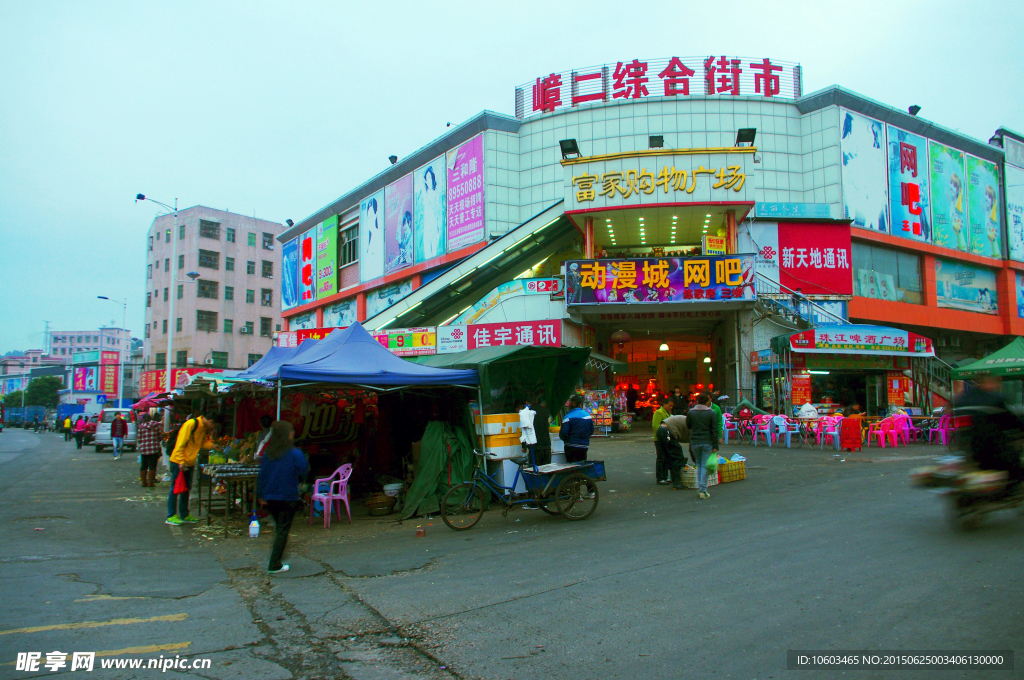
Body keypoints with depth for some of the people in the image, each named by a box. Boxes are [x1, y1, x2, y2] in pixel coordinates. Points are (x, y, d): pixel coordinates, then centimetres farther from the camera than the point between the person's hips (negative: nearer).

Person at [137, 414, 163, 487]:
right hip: (154, 448, -2)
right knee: (152, 466, 1)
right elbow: (160, 436, 4)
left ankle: (144, 482, 16)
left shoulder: (141, 426, 2)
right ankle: (150, 482, 0)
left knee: (143, 466, 11)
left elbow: (139, 439, 4)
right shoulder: (157, 424, 0)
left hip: (143, 449, 2)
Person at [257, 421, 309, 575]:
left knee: (279, 528, 22)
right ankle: (274, 565, 2)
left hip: (269, 498, 5)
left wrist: (260, 495, 9)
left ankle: (276, 559, 27)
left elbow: (262, 474, 3)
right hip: (288, 498, -5)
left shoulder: (267, 453, 0)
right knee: (283, 531, 3)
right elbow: (304, 472, -7)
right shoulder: (295, 454, -14)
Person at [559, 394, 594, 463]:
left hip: (571, 447, -5)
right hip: (585, 446, 5)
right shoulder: (587, 415, 4)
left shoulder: (569, 416, -13)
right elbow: (591, 431, 12)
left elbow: (563, 433, -16)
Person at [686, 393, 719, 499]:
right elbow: (714, 430, -5)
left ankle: (700, 487, 16)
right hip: (707, 442, -2)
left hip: (694, 442, 2)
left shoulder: (690, 412, 1)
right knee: (705, 466, 1)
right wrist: (715, 446, -3)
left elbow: (688, 426, 13)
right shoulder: (711, 413, -5)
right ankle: (703, 490, -2)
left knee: (699, 465, 16)